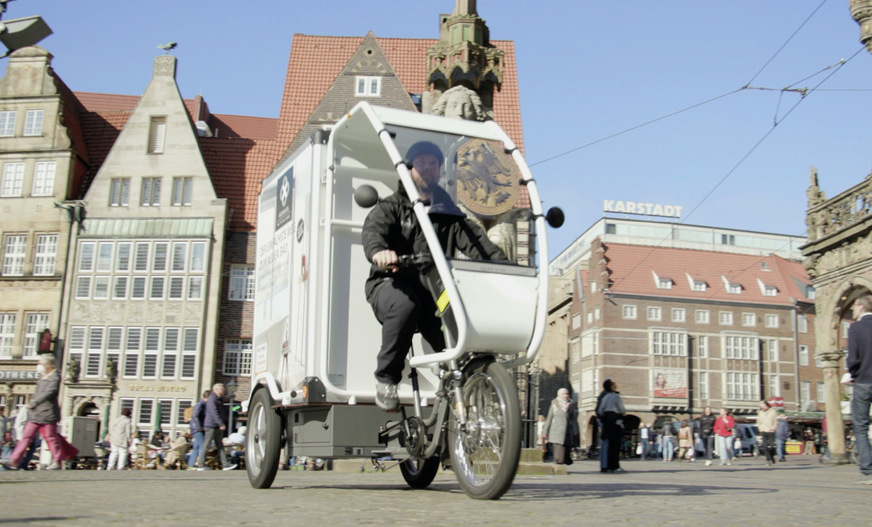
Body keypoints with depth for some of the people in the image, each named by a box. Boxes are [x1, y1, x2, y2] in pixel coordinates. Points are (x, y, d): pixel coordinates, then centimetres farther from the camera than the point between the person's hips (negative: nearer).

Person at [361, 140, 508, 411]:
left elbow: (475, 240, 2)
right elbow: (372, 229, -14)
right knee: (405, 304, -37)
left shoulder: (449, 214, 19)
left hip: (432, 290, 3)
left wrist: (502, 264, -19)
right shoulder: (392, 206, 9)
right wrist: (378, 251, -40)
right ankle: (386, 379, -20)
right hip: (391, 283, -3)